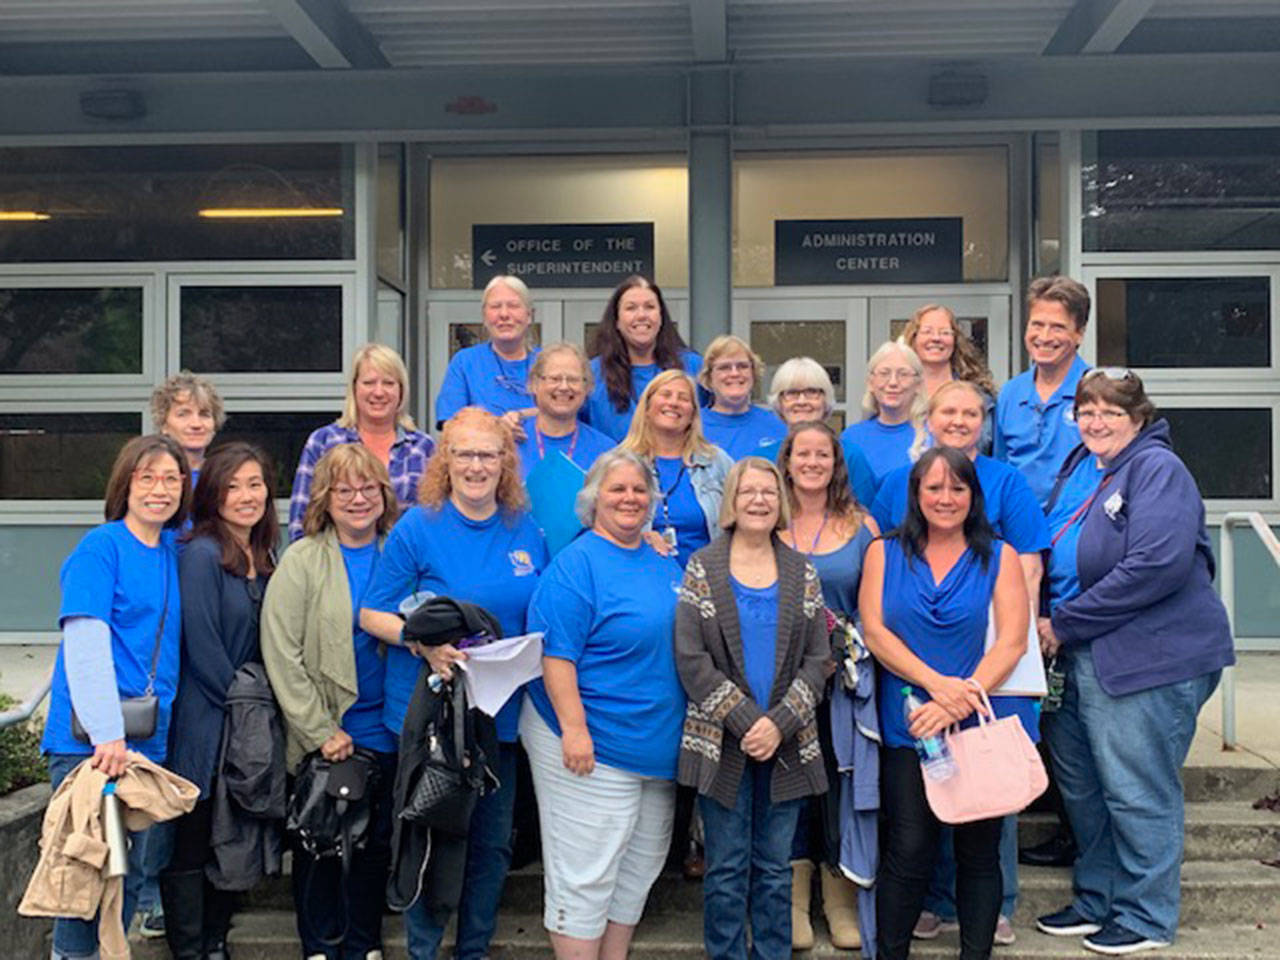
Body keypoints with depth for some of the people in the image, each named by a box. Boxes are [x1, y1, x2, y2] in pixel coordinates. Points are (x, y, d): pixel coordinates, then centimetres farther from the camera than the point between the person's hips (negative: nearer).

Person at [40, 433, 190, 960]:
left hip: (147, 739, 6)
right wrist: (107, 732, -22)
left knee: (130, 871, 13)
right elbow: (85, 643, -16)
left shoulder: (176, 551, 12)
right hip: (88, 738, -6)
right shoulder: (100, 546, -8)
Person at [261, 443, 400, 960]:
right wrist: (321, 731, -13)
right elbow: (281, 654, -12)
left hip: (386, 731, 3)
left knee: (377, 841, 13)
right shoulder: (302, 560, -8)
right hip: (323, 737, -3)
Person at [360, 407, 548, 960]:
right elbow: (373, 615, -6)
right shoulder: (418, 529, -7)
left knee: (493, 842, 13)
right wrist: (423, 642, -22)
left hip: (501, 709, 4)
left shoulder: (526, 531, 6)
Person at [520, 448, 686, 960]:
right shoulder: (576, 564, -11)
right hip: (592, 745, -8)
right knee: (585, 875, -1)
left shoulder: (665, 565, 12)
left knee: (639, 869, 17)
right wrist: (573, 728, -24)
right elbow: (556, 653, -18)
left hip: (657, 746, 8)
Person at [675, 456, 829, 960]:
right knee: (726, 868, 5)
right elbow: (691, 659, -8)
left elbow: (817, 659, 2)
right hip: (722, 743, -2)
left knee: (775, 866, 10)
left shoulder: (802, 572, 7)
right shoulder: (703, 567, 0)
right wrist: (746, 721, -14)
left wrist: (779, 723, -12)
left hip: (787, 745, 2)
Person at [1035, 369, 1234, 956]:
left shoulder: (1157, 469, -13)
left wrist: (1065, 624, -19)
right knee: (1081, 785, 17)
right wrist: (1053, 629, 8)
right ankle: (1097, 900, 33)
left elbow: (1158, 564, -25)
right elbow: (1058, 559, 26)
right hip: (1085, 659, 9)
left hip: (1151, 659, -9)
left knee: (1137, 792, 1)